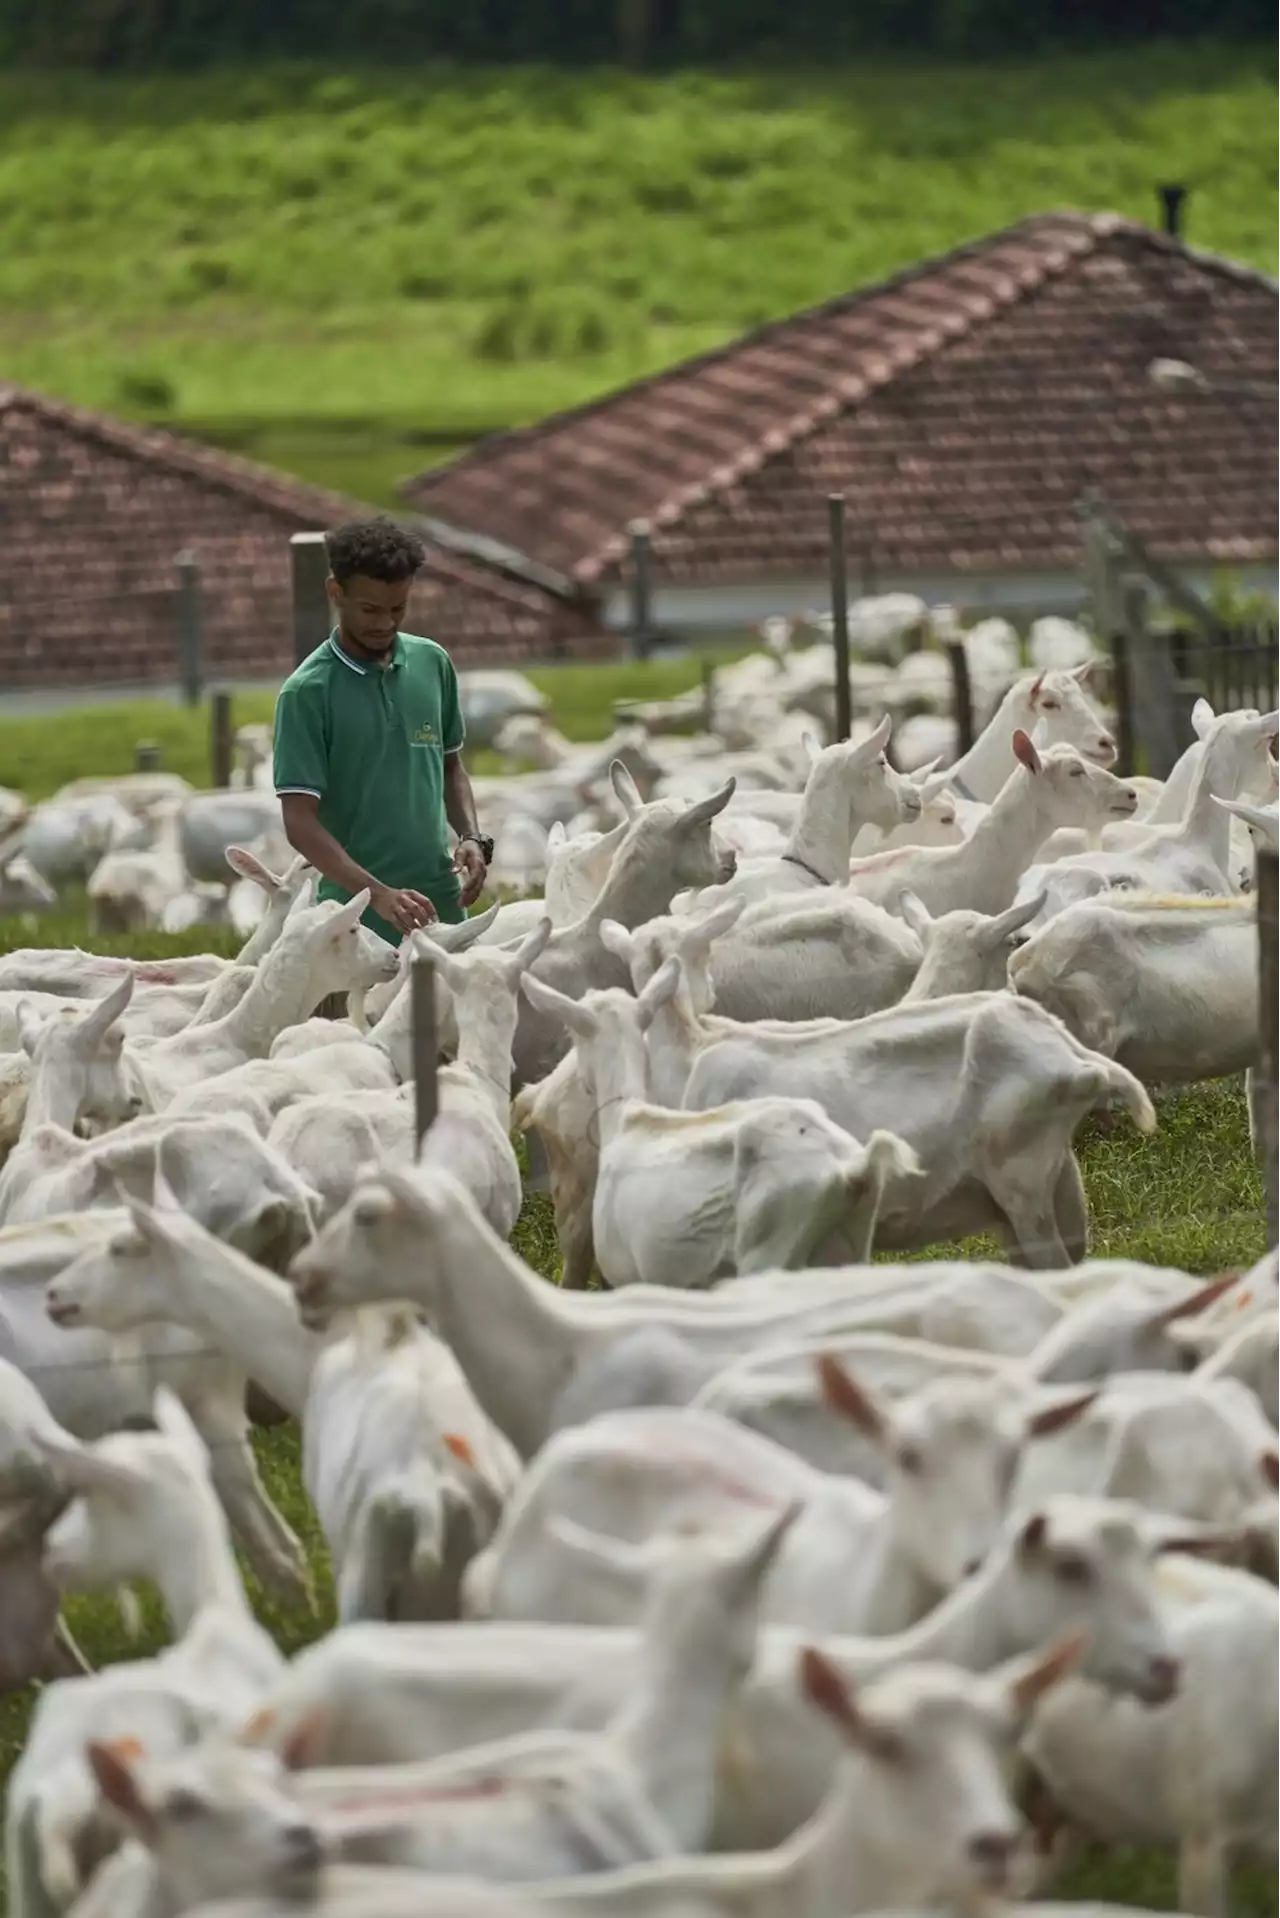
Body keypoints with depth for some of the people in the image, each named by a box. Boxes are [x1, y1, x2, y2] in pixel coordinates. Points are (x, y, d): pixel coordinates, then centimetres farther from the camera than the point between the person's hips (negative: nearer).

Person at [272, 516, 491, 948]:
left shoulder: (432, 664, 5)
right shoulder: (308, 692, -9)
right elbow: (300, 822, -13)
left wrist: (471, 837, 1)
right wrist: (378, 894, -25)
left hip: (440, 909, 4)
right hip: (360, 924, -4)